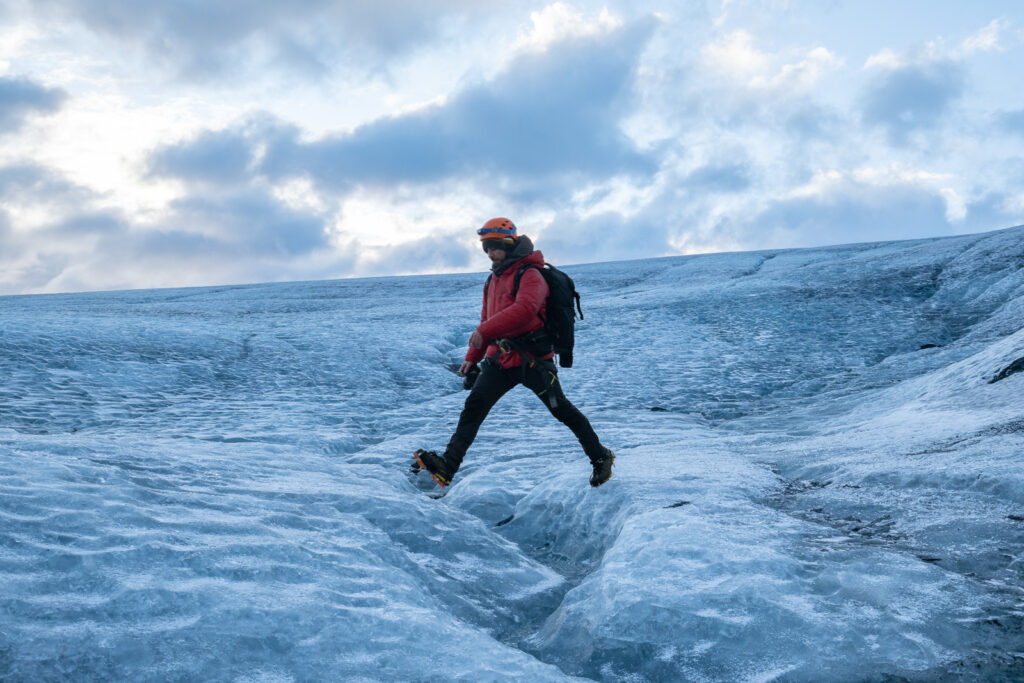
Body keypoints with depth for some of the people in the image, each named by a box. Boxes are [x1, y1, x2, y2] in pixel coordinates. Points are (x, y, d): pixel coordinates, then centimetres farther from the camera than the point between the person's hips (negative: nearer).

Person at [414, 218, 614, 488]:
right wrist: (472, 357, 22)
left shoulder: (529, 275, -11)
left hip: (532, 359, -7)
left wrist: (484, 331, -33)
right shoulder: (493, 280, 17)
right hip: (500, 358, 7)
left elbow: (524, 309, -29)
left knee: (562, 410, 1)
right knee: (474, 405, -8)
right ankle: (448, 465, -15)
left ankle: (601, 457, 19)